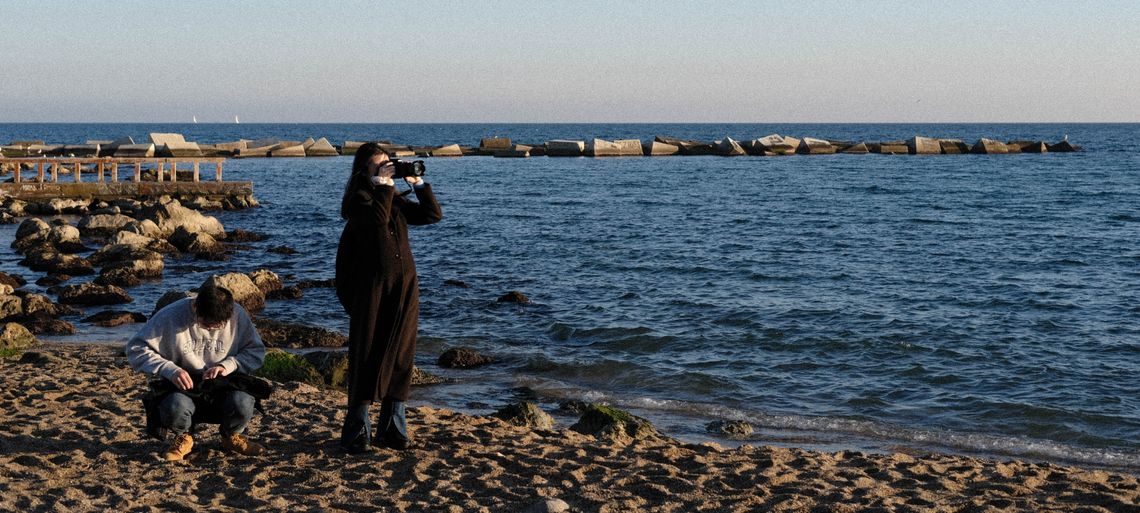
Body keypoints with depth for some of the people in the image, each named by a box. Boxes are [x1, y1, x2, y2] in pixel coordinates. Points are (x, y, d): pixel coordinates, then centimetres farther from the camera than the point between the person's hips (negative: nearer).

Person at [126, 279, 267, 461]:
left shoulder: (237, 316, -9)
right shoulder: (171, 316, -15)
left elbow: (257, 352, 0)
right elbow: (136, 349, -11)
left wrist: (227, 365, -19)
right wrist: (170, 370, -25)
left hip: (222, 387, 1)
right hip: (181, 388, -1)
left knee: (243, 404, -32)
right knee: (175, 407, -37)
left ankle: (231, 436, 7)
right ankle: (183, 438, 3)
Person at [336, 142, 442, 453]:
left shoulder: (397, 200, 16)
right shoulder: (359, 198, -3)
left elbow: (433, 215, 11)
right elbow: (377, 217, -22)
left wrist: (417, 182, 5)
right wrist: (383, 184, -15)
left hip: (404, 287, 6)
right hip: (371, 287, -6)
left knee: (400, 356, 7)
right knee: (368, 356, -2)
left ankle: (392, 430, 16)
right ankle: (357, 433, 5)